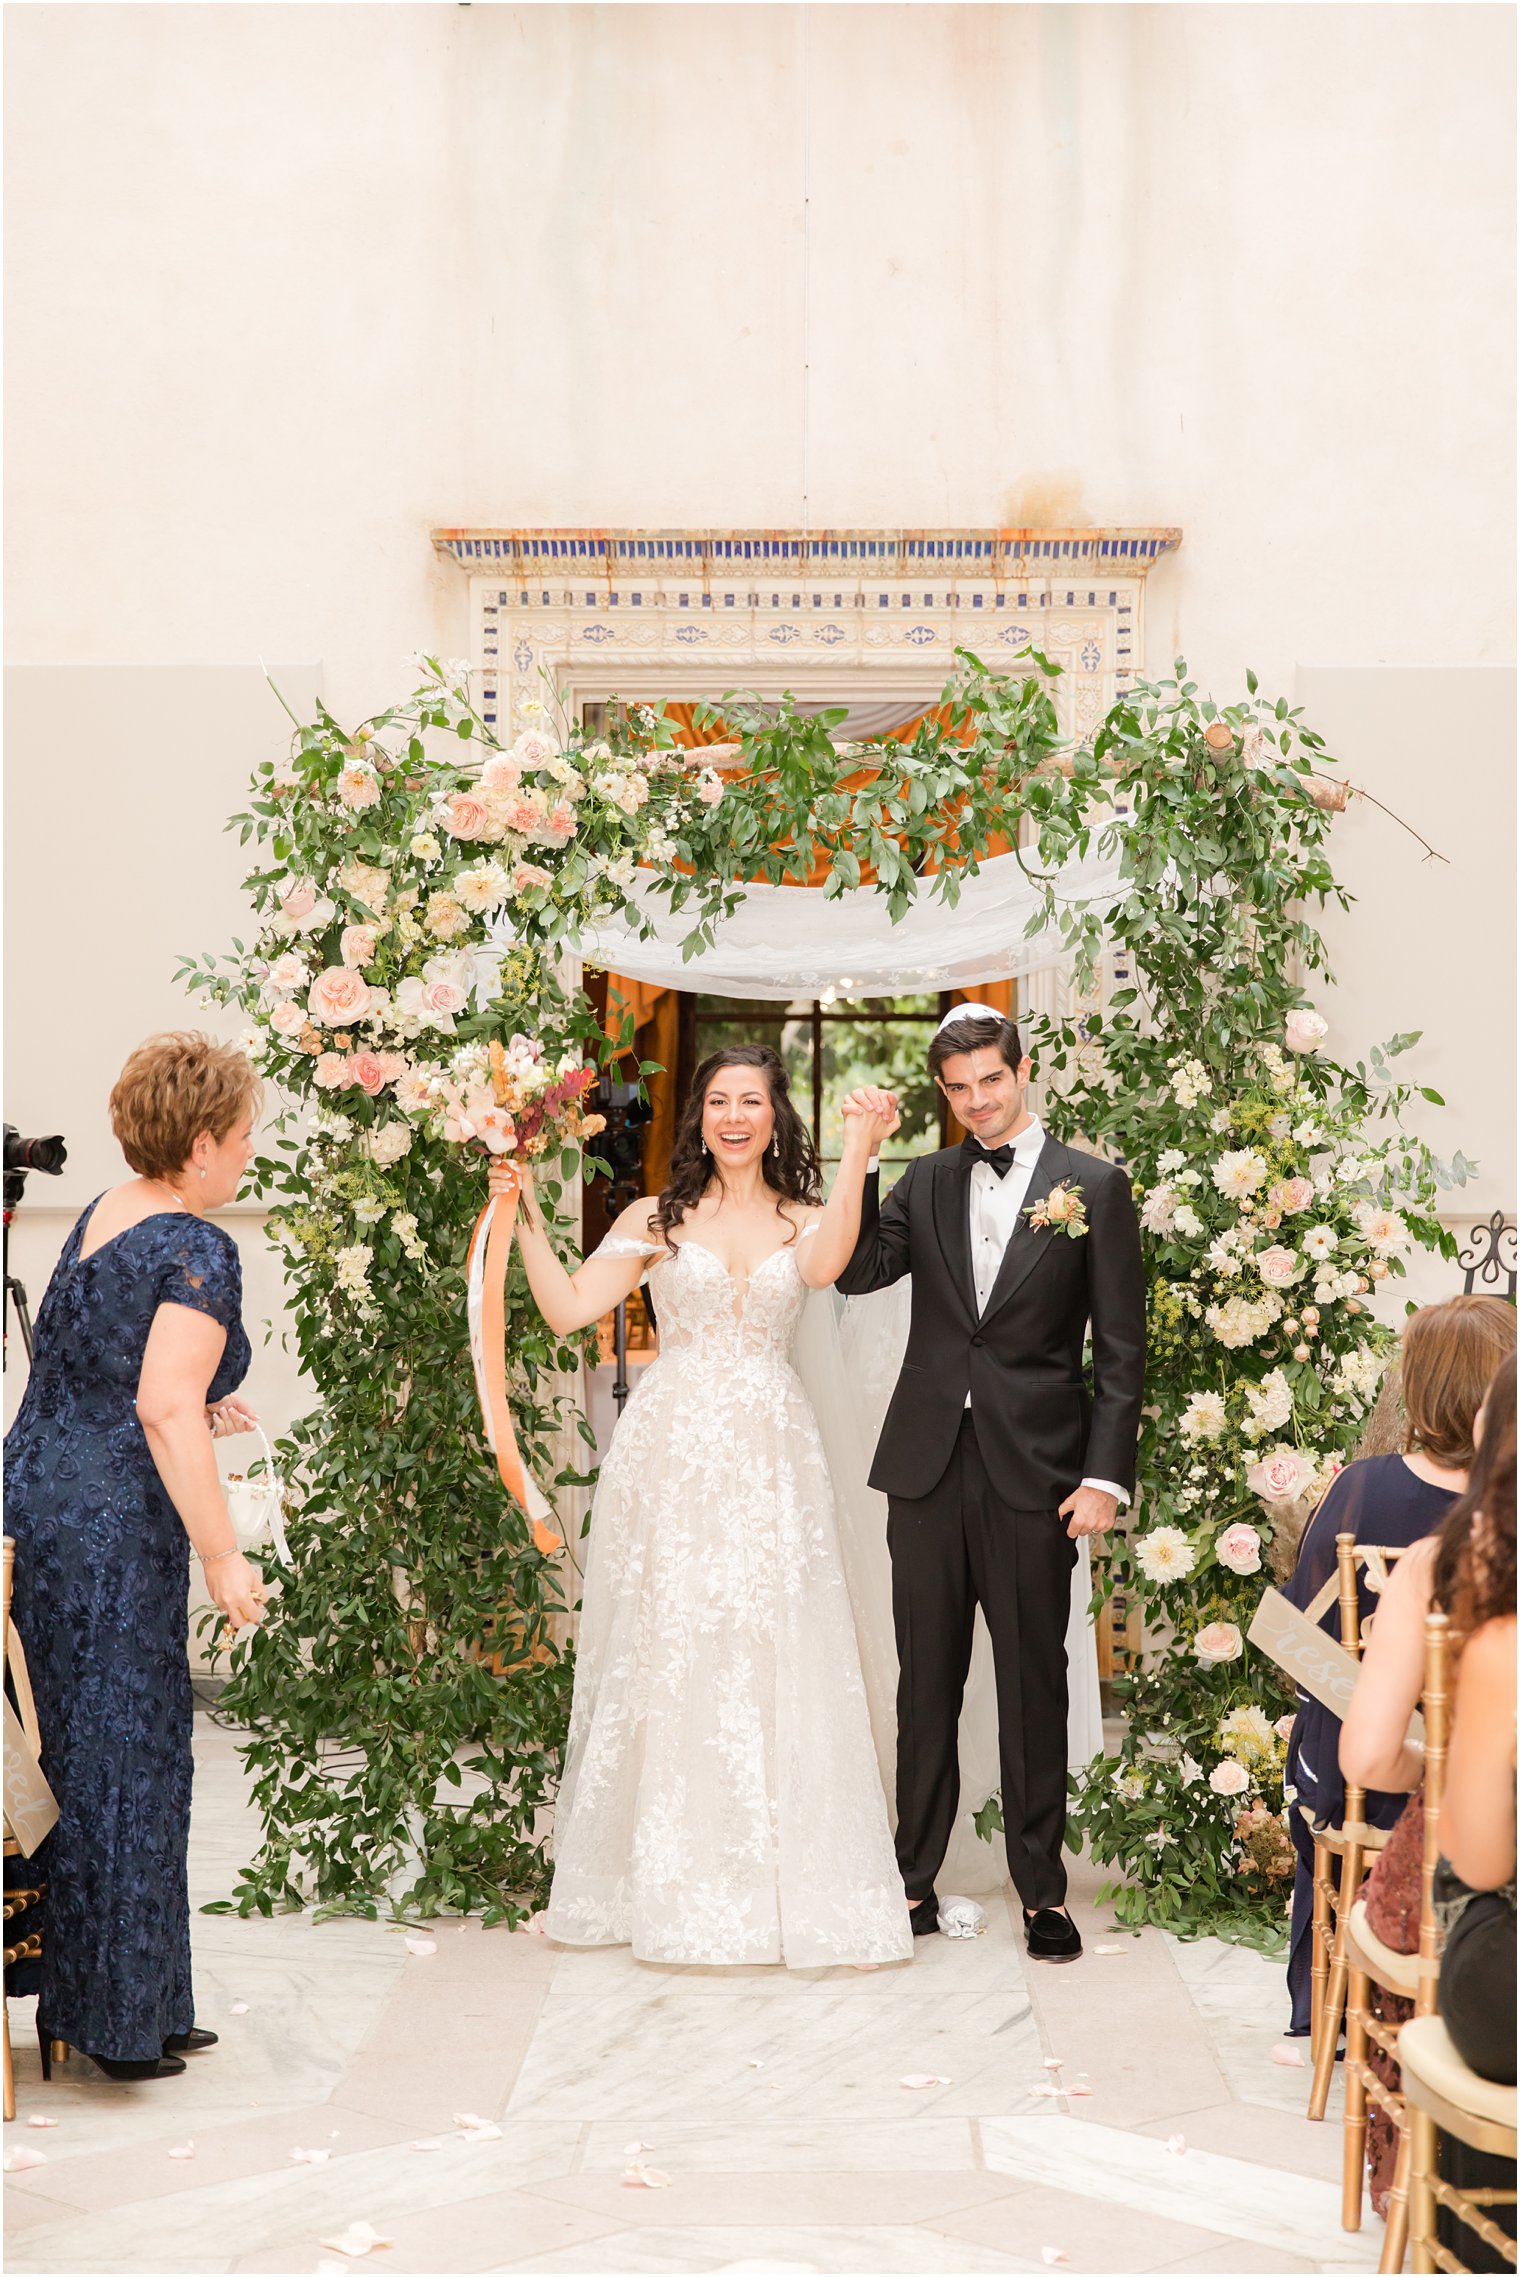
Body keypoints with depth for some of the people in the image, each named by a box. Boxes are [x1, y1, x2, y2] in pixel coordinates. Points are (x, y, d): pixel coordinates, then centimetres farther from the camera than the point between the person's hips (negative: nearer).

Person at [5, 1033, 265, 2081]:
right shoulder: (199, 1250, -15)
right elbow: (164, 1410, -24)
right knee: (121, 1761, 1)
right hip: (110, 1524, -9)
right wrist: (223, 1555, -22)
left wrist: (199, 1410, 21)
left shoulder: (102, 1215, 12)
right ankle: (121, 2021, 12)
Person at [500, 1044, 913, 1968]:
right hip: (671, 1453, 0)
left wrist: (856, 1159, -20)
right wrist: (527, 1215, -6)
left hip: (768, 1460, 0)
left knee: (772, 1655, -2)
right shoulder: (657, 1219, 9)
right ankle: (669, 1884, 13)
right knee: (667, 1652, 2)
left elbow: (825, 1267, -16)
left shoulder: (804, 1220, 9)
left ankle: (788, 1884, 7)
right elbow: (569, 1308, 0)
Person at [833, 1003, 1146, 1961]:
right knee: (925, 1684, 10)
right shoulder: (928, 1182, 9)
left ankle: (1043, 1890, 17)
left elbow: (1121, 1348, -1)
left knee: (1035, 1685, 5)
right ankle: (916, 1876, 21)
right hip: (930, 1468, 3)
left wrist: (1105, 1476, -7)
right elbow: (858, 1271, -4)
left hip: (1034, 1474, -3)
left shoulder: (1093, 1186, 0)